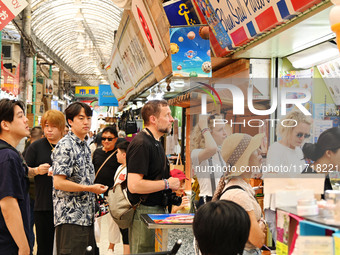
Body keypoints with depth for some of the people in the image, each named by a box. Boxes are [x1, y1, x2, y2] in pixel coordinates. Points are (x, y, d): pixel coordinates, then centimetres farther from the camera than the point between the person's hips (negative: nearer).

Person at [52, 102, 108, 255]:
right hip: (70, 218, -9)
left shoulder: (85, 147, 17)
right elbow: (58, 183, -19)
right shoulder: (65, 146, -11)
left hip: (86, 217, 9)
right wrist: (90, 188, -17)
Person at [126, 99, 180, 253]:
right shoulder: (141, 144, -18)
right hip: (144, 211, -10)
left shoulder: (155, 142, 16)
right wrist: (167, 184, -16)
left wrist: (173, 185, 12)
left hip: (157, 210, 10)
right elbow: (134, 185, -26)